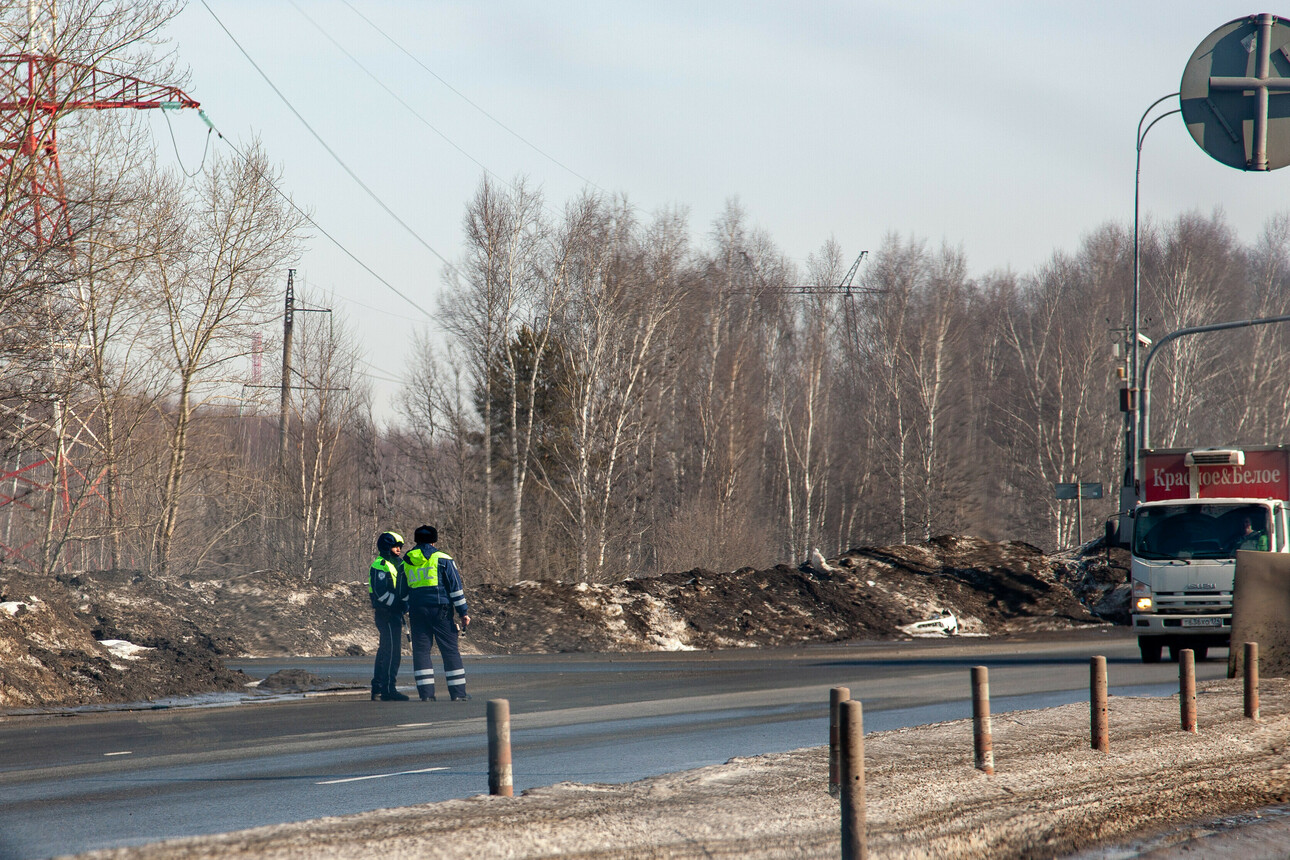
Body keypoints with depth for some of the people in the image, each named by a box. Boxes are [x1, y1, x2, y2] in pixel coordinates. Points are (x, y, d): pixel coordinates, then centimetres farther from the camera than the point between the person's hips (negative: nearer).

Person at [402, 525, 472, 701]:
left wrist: (406, 613, 24)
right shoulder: (443, 559, -2)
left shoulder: (406, 563, 10)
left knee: (421, 650, 6)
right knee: (450, 649, 2)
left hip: (417, 612, 3)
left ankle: (426, 692, -2)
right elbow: (456, 588, -4)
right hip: (440, 609, -3)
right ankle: (458, 692, 0)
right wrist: (464, 612, -1)